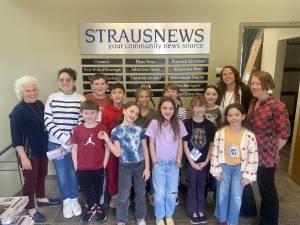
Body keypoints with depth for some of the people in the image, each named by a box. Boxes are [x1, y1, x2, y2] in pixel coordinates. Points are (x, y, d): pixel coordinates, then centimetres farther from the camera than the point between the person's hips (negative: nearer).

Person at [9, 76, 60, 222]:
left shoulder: (40, 104, 1)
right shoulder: (18, 111, -18)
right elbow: (16, 138, -19)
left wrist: (48, 144, 16)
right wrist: (23, 157, -21)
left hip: (42, 149, 7)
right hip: (29, 151, -7)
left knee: (42, 175, 21)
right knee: (30, 180, 7)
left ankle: (41, 199, 42)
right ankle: (30, 209, 25)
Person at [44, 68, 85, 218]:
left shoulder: (81, 99, -4)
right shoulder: (52, 98, -1)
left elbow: (82, 123, -6)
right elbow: (47, 121, -5)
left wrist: (69, 142, -11)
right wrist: (63, 138, -14)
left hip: (75, 144, -1)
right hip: (56, 143, 1)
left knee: (73, 173, 12)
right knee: (62, 174, 12)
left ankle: (74, 199, 35)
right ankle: (66, 201, 34)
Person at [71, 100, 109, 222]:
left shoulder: (103, 127, -10)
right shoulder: (78, 129, -6)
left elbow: (107, 147, -5)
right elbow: (74, 149, 1)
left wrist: (104, 164, -6)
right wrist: (76, 166, -1)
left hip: (99, 168, -1)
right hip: (82, 169, 1)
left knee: (99, 189, 20)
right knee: (86, 190, 19)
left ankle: (97, 206, 45)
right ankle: (91, 207, 44)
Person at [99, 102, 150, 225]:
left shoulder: (140, 129, -2)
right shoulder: (116, 130, -8)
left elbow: (145, 149, 2)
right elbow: (117, 153, -11)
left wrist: (147, 167, 0)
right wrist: (107, 140, -21)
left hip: (140, 165, 2)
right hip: (125, 167, -2)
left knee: (140, 193, 15)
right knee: (123, 195, 9)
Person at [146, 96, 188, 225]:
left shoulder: (178, 124, -4)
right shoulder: (155, 123, -10)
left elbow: (180, 144, 2)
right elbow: (151, 144, -5)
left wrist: (178, 161, -1)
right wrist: (154, 161, -6)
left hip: (173, 164, 2)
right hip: (159, 163, -2)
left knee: (172, 193, 13)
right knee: (159, 193, 9)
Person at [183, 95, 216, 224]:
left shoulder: (210, 125, -1)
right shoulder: (187, 124, -7)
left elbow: (211, 145, 2)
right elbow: (185, 145, -7)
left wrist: (206, 161, -5)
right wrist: (192, 162, -10)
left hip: (204, 162, 2)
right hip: (191, 161, -2)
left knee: (201, 185, 14)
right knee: (192, 185, 9)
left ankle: (201, 211, 29)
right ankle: (193, 212, 24)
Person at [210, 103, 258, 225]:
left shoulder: (249, 135, -13)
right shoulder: (220, 133, -12)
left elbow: (253, 156, -7)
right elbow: (215, 152, -5)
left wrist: (248, 175, -6)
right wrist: (216, 170, -5)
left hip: (239, 168, 0)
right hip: (224, 166, 1)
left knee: (236, 197, 5)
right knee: (222, 195, 11)